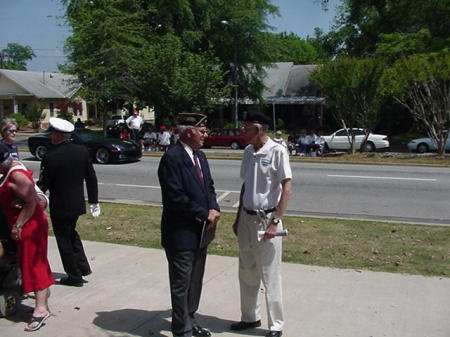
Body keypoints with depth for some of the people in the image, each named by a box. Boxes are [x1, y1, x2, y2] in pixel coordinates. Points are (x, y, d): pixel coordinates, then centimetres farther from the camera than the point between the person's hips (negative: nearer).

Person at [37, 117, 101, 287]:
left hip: (59, 206, -6)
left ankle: (75, 276, 17)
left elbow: (44, 184, -13)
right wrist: (94, 201, 11)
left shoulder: (51, 156, -20)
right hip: (78, 203, 6)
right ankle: (83, 267, 24)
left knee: (64, 239, 8)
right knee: (71, 233, 26)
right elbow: (91, 178, 2)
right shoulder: (82, 150, -3)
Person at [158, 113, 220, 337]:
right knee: (181, 284, 5)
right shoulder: (172, 158, -17)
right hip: (182, 233, -8)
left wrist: (213, 209, -5)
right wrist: (205, 214, -16)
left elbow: (208, 186, 15)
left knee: (195, 281, 19)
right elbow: (175, 198, -22)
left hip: (201, 232, 8)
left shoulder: (199, 156, 10)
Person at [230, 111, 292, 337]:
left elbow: (286, 188, -15)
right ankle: (250, 317, 31)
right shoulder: (248, 152, 9)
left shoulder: (277, 152, -12)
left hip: (266, 219, -7)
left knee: (270, 275, 1)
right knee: (246, 273, 15)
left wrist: (275, 222, -20)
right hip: (246, 218, 7)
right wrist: (238, 218, 16)